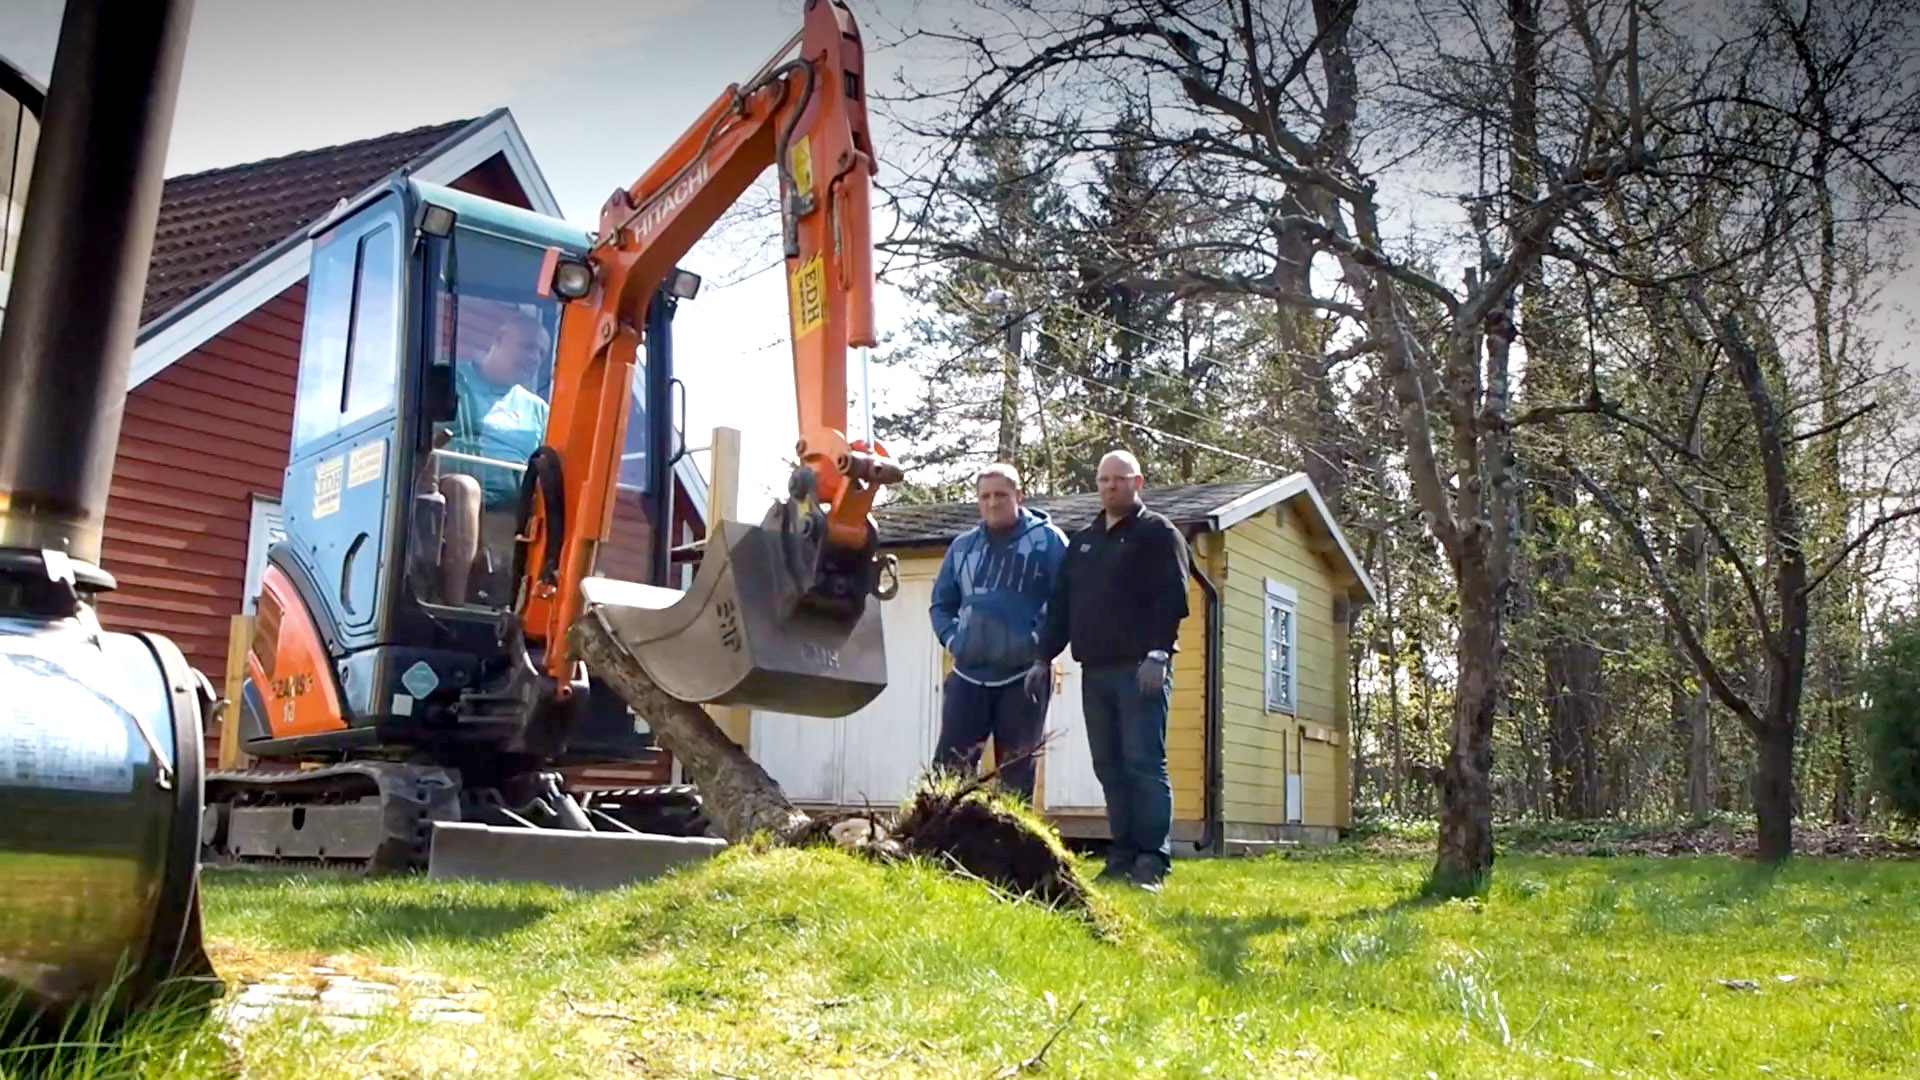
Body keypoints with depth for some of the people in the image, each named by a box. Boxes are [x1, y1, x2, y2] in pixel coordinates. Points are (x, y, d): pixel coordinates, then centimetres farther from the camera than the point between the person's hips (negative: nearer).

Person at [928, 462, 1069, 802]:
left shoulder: (1048, 540, 0)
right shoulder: (962, 545, 13)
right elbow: (941, 603, 20)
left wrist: (1039, 642, -16)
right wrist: (951, 637, 3)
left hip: (1024, 676, -3)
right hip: (967, 675, 4)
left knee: (1016, 774, 6)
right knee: (948, 767, 0)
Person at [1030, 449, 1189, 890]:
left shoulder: (1157, 533, 2)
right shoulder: (1082, 540, 21)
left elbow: (1173, 598, -8)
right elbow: (1060, 603, 21)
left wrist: (1158, 652, -18)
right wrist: (1045, 657, 15)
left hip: (1140, 669, -6)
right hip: (1095, 670, 6)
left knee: (1144, 763, -9)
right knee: (1109, 767, 6)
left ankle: (1153, 858, -7)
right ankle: (1122, 856, 9)